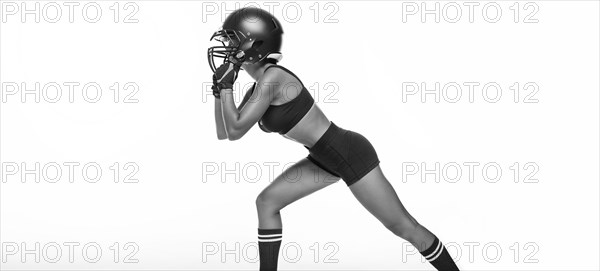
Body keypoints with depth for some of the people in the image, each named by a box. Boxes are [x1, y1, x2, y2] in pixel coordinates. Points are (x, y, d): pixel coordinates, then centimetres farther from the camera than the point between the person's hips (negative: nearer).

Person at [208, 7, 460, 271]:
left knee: (403, 226, 0)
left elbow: (235, 131, -22)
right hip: (327, 157, 10)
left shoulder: (272, 78, -23)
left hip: (350, 155, -10)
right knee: (266, 202, 7)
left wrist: (226, 85, -15)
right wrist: (219, 86, 4)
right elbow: (224, 133, 11)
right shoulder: (259, 85, 5)